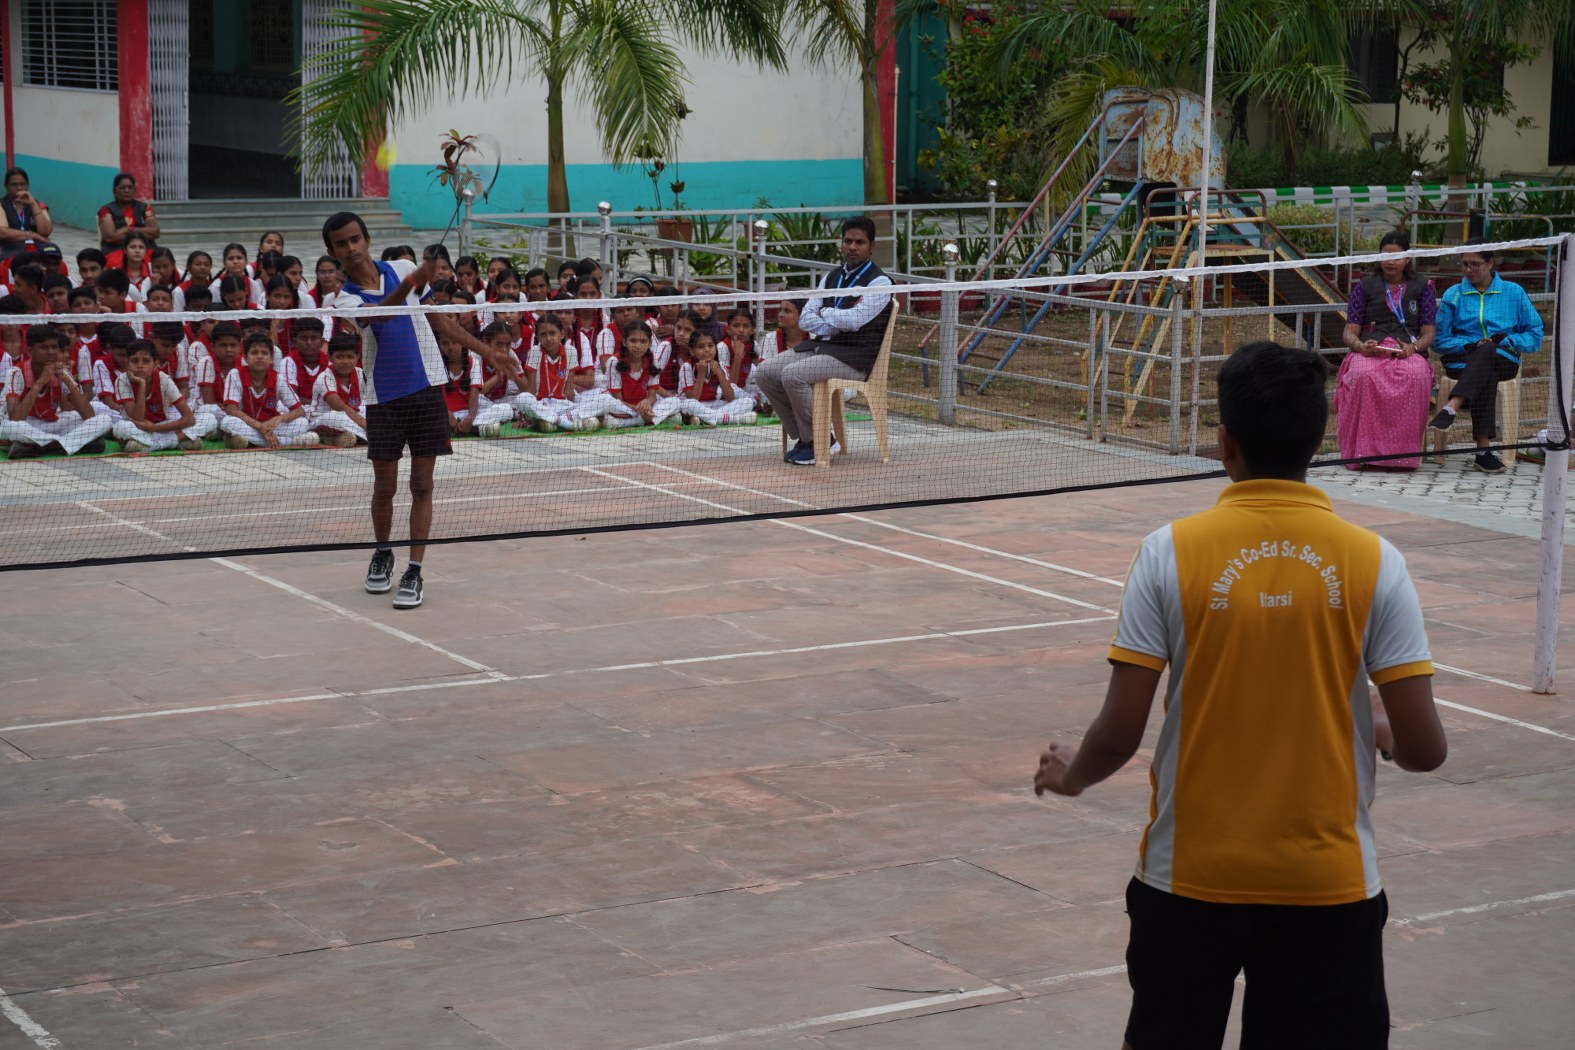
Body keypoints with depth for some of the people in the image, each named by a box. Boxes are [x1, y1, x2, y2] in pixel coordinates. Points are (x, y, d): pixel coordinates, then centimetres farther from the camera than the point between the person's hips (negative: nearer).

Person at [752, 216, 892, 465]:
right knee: (765, 372, -8)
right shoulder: (831, 278, 16)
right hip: (820, 347, 8)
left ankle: (815, 442, -12)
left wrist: (826, 312, -1)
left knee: (793, 374, -28)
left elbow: (854, 320, -20)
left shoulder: (879, 283, -6)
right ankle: (803, 437, 0)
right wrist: (839, 323, -8)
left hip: (853, 357, -8)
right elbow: (805, 319, 8)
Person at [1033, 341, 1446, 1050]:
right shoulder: (1373, 562, -7)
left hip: (1189, 878, 0)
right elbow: (1423, 748, -8)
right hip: (1329, 884, 0)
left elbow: (1120, 733, -10)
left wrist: (1071, 775, 12)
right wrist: (1390, 742, 15)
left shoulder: (1171, 552, -10)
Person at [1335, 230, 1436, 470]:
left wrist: (1412, 347, -13)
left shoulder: (1422, 287, 18)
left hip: (1409, 353, 0)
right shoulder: (1365, 286, 17)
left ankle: (1402, 454, -35)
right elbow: (1350, 333, 11)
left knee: (1415, 377, -39)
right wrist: (1361, 347, -14)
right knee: (1364, 376, -39)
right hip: (1369, 352, 0)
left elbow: (1428, 334, 10)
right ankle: (1364, 451, -37)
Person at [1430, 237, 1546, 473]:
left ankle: (1452, 407, -59)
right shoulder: (1453, 295, 17)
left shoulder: (1514, 293, 15)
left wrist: (1505, 340, -7)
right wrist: (1471, 345, -9)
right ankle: (1483, 450, -49)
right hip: (1461, 362, 0)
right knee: (1486, 376, -38)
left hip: (1504, 361, 0)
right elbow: (1441, 340, 9)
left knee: (1486, 353, -39)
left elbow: (1535, 336, 10)